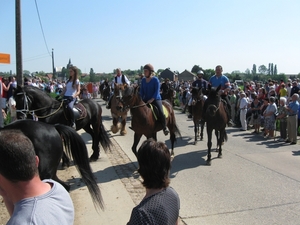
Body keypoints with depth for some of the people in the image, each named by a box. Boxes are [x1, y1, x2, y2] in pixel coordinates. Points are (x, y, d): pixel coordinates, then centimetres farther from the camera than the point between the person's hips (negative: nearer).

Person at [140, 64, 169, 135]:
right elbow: (141, 91, 10)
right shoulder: (143, 80, 8)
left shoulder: (155, 80, -9)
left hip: (156, 99, -6)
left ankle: (164, 127, -8)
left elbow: (157, 91, -14)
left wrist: (152, 99, -24)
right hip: (146, 100, 6)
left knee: (160, 112, -24)